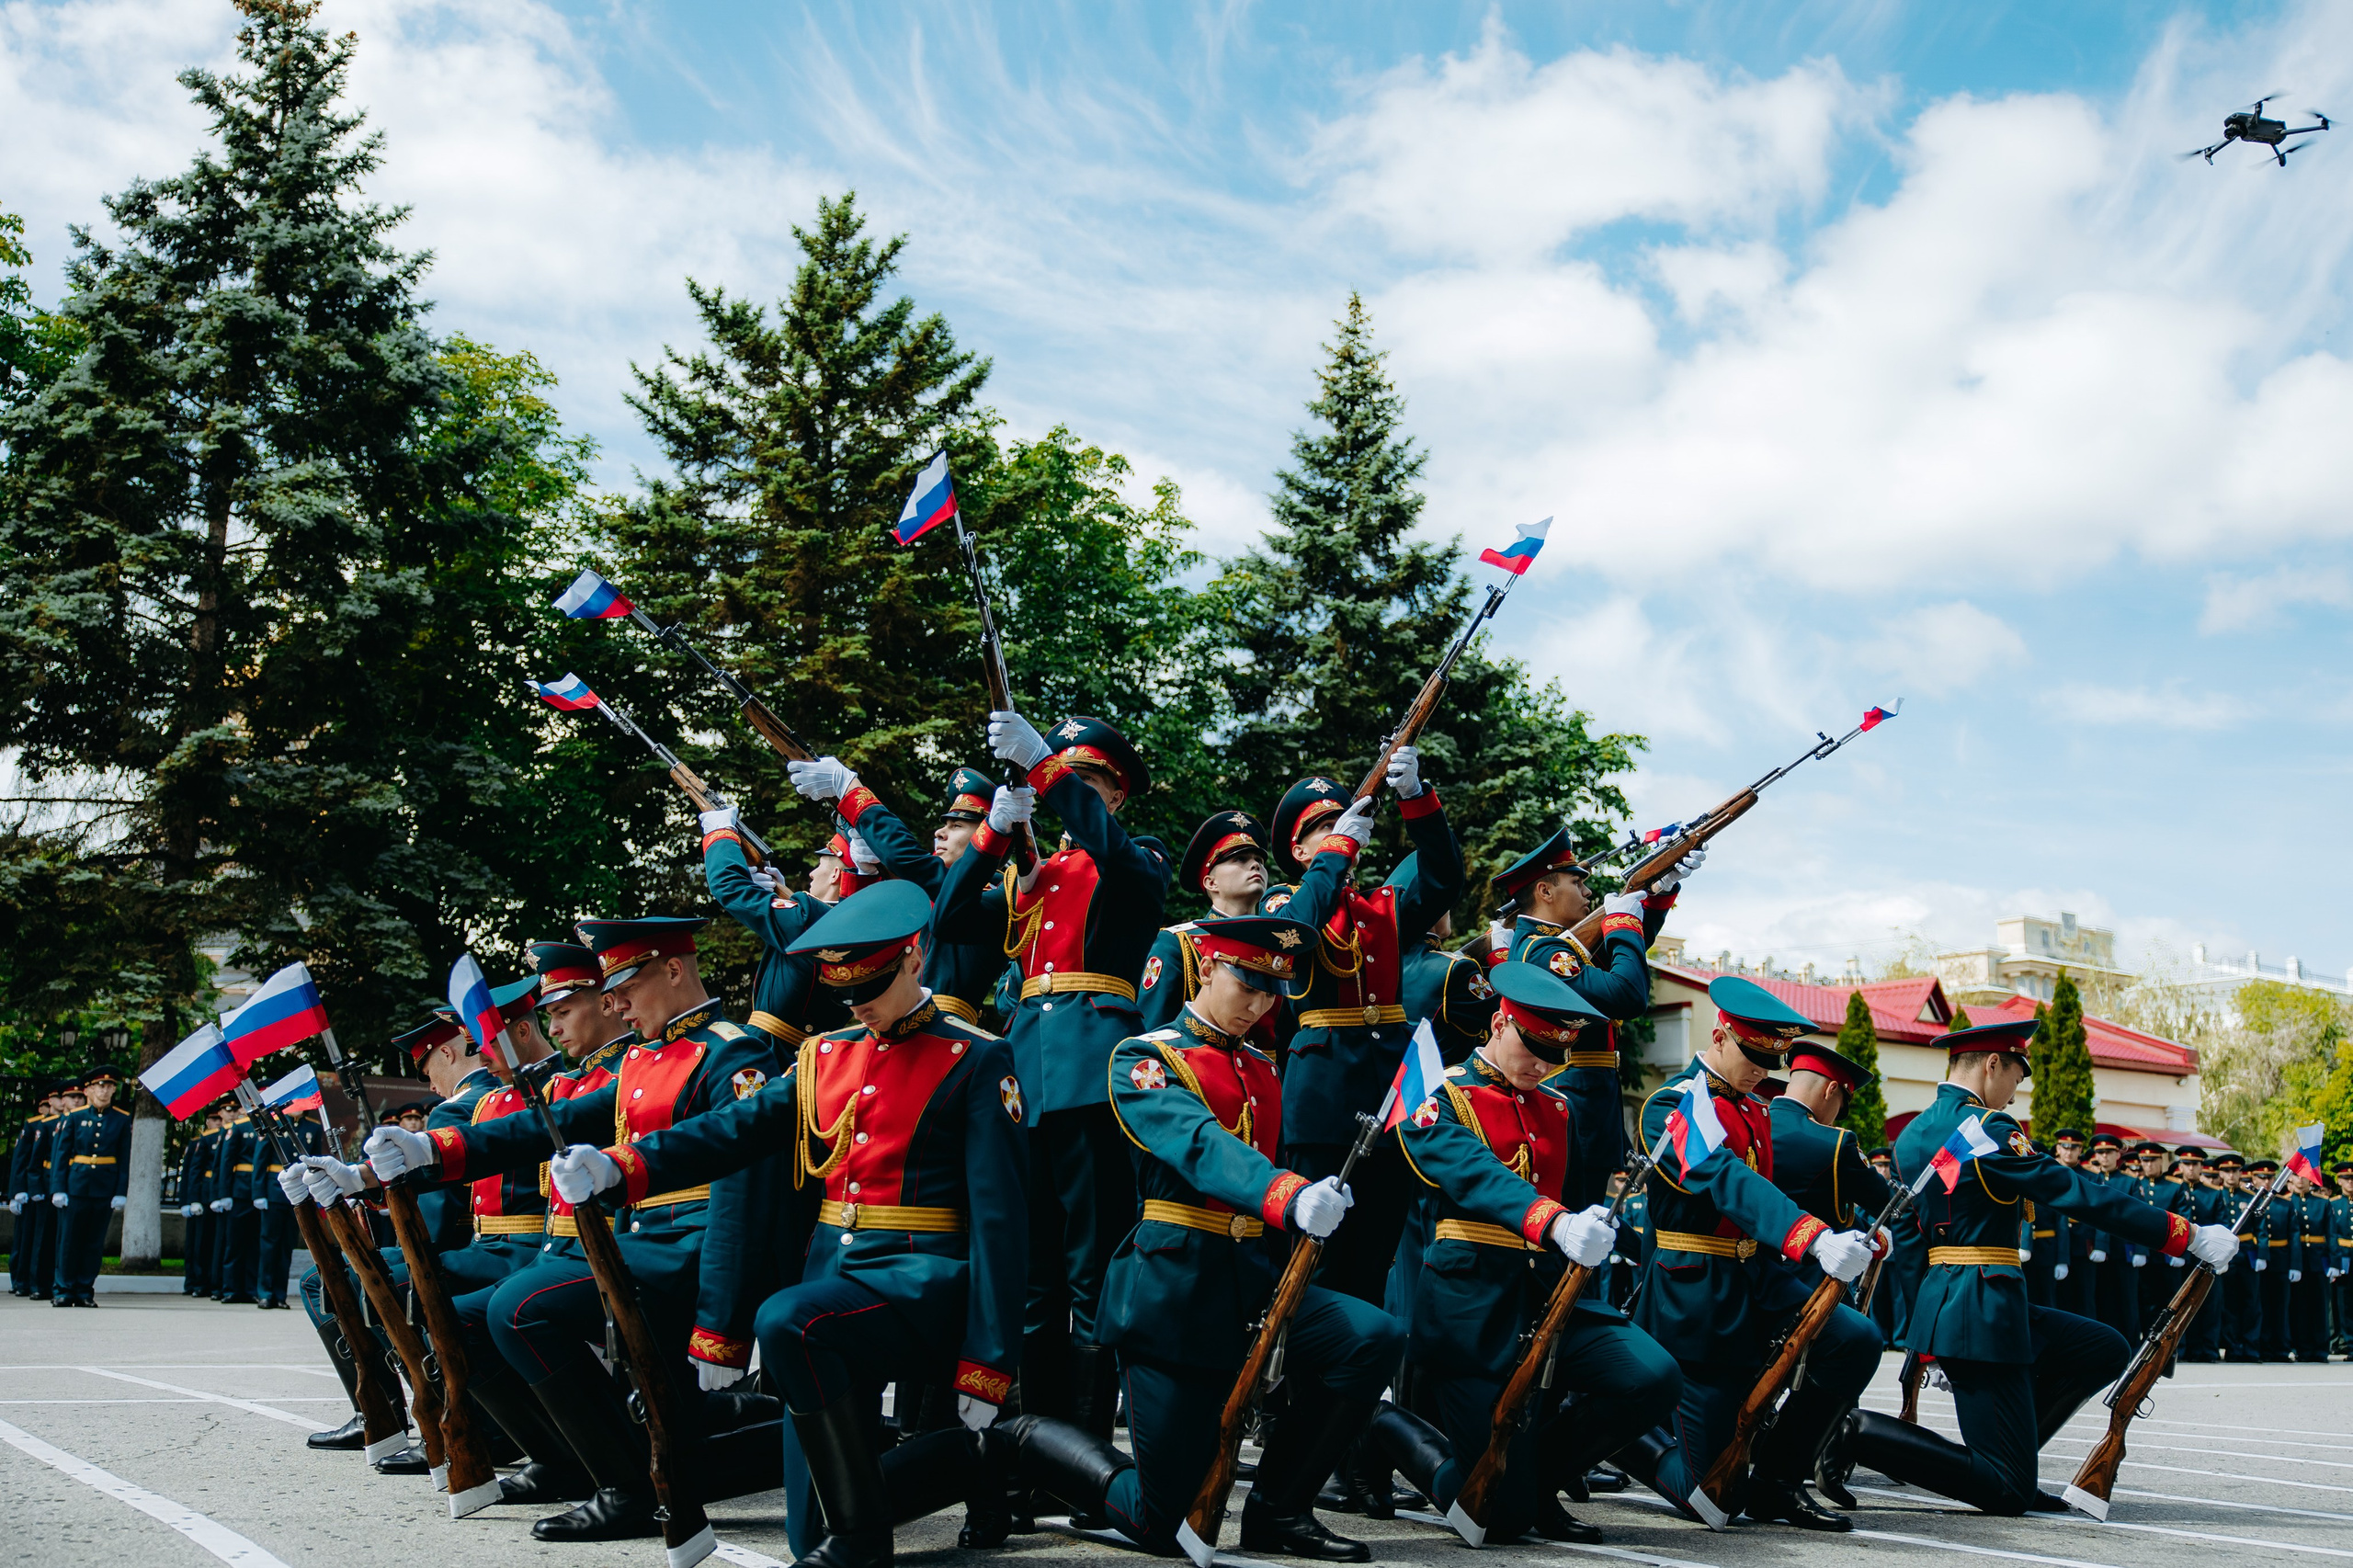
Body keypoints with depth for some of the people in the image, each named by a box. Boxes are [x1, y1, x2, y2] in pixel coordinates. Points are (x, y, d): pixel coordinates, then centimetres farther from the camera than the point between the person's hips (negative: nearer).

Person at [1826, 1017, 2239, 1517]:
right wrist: (2191, 1236, -11)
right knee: (2008, 1494, -6)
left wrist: (1925, 1333, 23)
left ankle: (2005, 1453, 15)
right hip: (1983, 1311, -10)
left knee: (2107, 1351, 17)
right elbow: (2082, 1196, -16)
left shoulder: (1912, 1135, 13)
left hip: (1940, 1301, 10)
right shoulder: (1987, 1129, -14)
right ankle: (1863, 1435, -14)